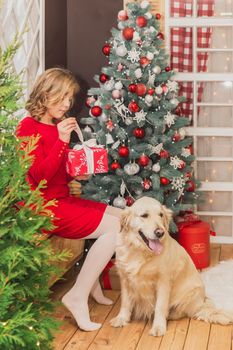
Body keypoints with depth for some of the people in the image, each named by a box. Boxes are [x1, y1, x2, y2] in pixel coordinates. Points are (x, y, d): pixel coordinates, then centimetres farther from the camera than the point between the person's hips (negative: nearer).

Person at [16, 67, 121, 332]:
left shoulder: (58, 126, 13)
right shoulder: (28, 127, -11)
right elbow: (39, 176, -20)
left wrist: (77, 174, 4)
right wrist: (62, 141, -25)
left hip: (63, 200, 9)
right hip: (45, 207, -9)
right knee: (114, 227, -16)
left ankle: (93, 281, 16)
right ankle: (78, 296, -12)